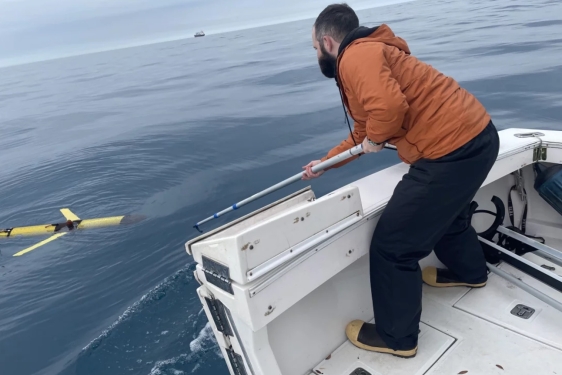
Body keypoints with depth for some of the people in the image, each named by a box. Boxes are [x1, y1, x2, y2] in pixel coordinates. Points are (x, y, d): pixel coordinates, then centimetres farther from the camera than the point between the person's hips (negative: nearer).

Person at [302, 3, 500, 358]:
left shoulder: (355, 55, -11)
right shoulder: (368, 54, 21)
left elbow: (390, 106, -30)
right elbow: (363, 135, 27)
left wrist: (375, 138, -9)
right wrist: (324, 163, 34)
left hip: (453, 149, -11)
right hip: (476, 135, 11)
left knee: (392, 246, 0)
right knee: (447, 214, 35)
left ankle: (396, 338, 19)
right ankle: (471, 272, 61)